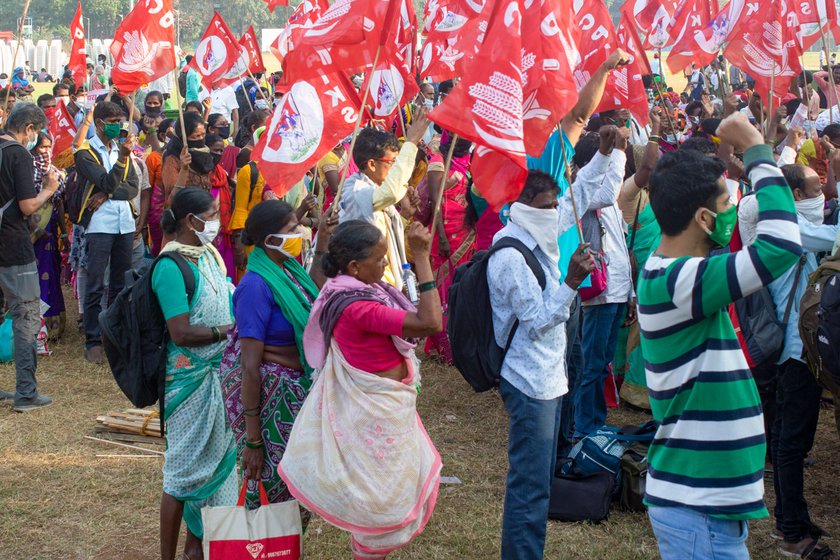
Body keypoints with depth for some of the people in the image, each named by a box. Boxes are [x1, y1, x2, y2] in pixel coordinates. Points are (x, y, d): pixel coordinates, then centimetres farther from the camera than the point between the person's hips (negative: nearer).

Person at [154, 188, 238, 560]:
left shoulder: (208, 254, 5)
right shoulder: (170, 267, -19)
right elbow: (181, 333, -22)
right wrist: (230, 330, -18)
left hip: (219, 372, 8)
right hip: (191, 377, -8)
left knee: (215, 459, 16)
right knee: (186, 471, 2)